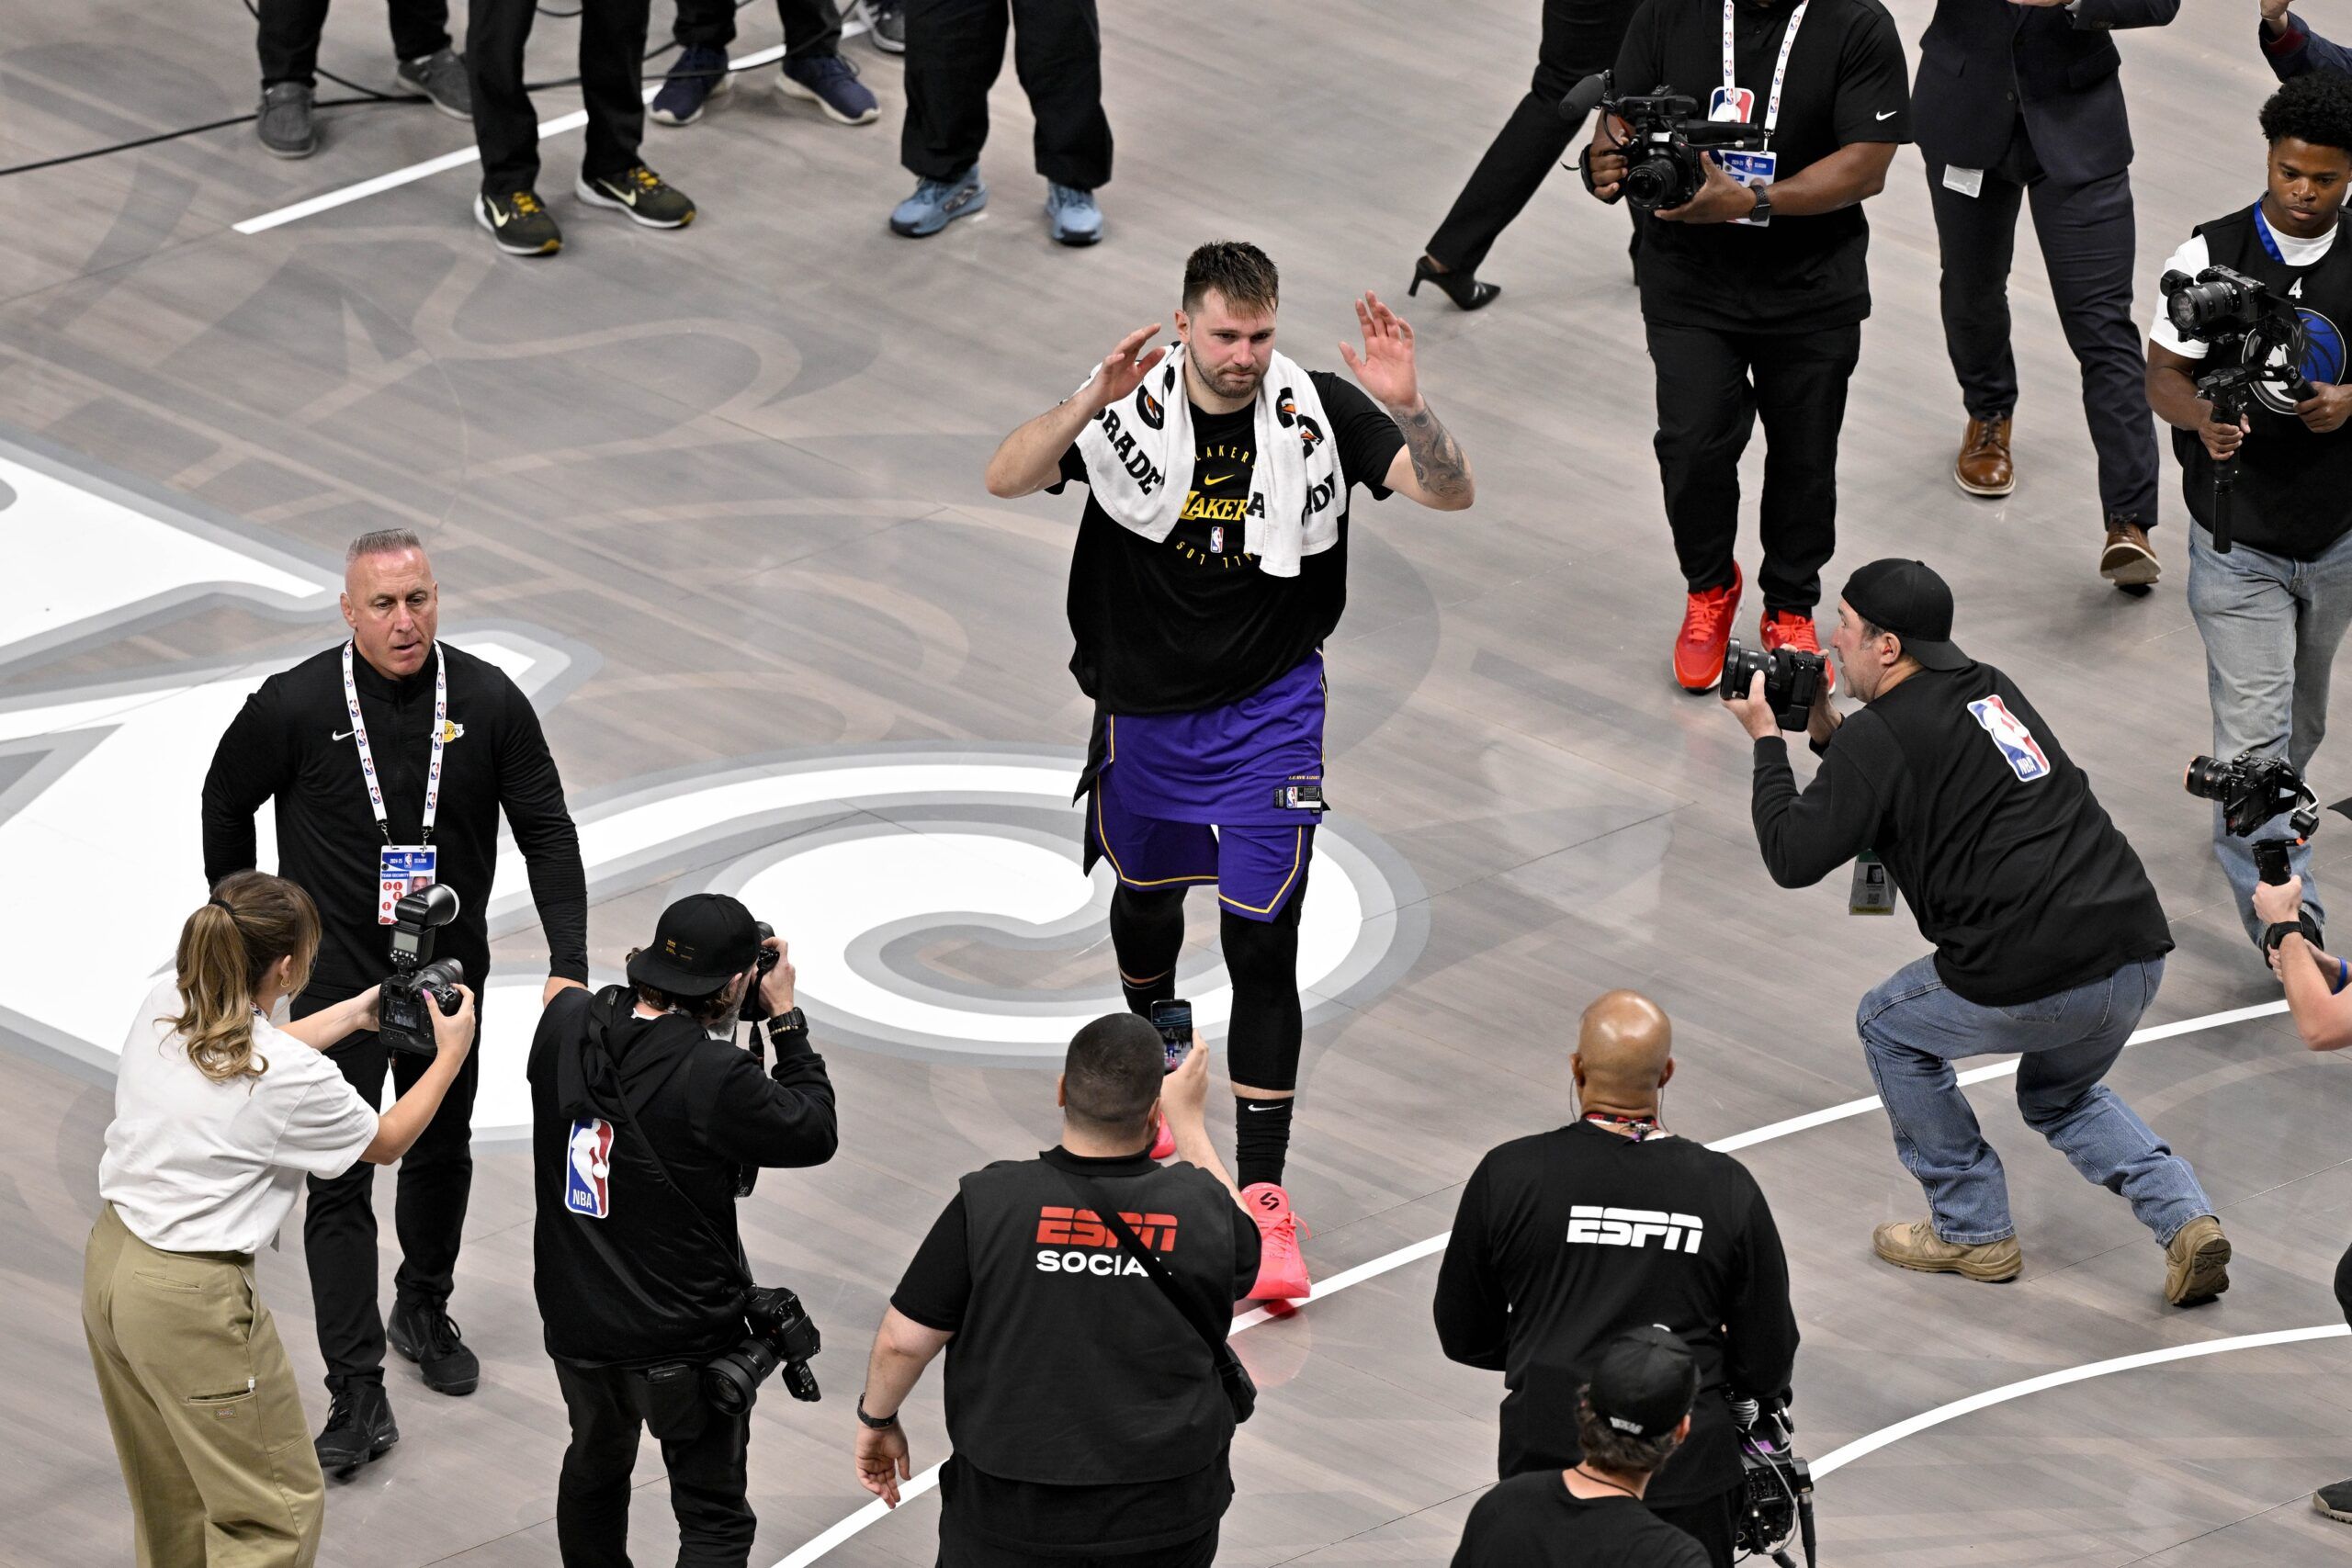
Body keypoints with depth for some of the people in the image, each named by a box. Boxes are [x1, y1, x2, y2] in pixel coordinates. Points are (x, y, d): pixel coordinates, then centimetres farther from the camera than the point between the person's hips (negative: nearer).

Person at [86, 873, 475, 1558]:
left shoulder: (165, 1005, -4)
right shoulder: (294, 1081, -22)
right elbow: (387, 1140, 0)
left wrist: (354, 1014, 27)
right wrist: (451, 1053, 12)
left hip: (110, 1263, 8)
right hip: (193, 1299, -8)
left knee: (172, 1498, 24)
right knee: (278, 1509, 6)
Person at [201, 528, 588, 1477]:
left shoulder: (488, 702, -9)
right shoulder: (296, 706, -14)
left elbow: (547, 833, -5)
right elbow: (227, 801, 4)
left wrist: (569, 963, -13)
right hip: (334, 977, -3)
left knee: (442, 1154, 19)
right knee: (340, 1181, -6)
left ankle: (424, 1312, 44)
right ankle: (357, 1392, -5)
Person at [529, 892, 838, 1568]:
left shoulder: (563, 1025, -12)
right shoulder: (716, 1078, -29)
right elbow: (814, 1134, -12)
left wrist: (655, 974, 4)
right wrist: (784, 1019, -5)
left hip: (576, 1324, 6)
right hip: (683, 1345, -6)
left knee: (596, 1465, 30)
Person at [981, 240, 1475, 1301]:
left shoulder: (1317, 411, -14)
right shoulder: (1131, 406, -14)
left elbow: (1451, 493, -20)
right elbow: (1006, 478, -25)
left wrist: (1409, 407, -40)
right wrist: (1092, 403, -41)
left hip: (1269, 710, -2)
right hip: (1144, 705, 2)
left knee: (1263, 947, -9)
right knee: (1146, 895, 25)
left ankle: (1262, 1197, -7)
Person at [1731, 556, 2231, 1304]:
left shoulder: (1880, 737, -6)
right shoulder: (1988, 688, 19)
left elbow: (1793, 858, -3)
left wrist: (1766, 741, 9)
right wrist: (1826, 732, 27)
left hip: (2039, 980, -8)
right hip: (2139, 956, 8)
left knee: (1889, 1026, 21)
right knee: (2058, 1095, 33)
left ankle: (1974, 1230, 23)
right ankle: (2185, 1219, 11)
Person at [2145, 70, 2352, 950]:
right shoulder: (2212, 257, -10)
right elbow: (2162, 376, -8)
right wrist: (2202, 416, -30)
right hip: (2238, 542, -3)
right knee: (2254, 735, -10)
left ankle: (2254, 827, 49)